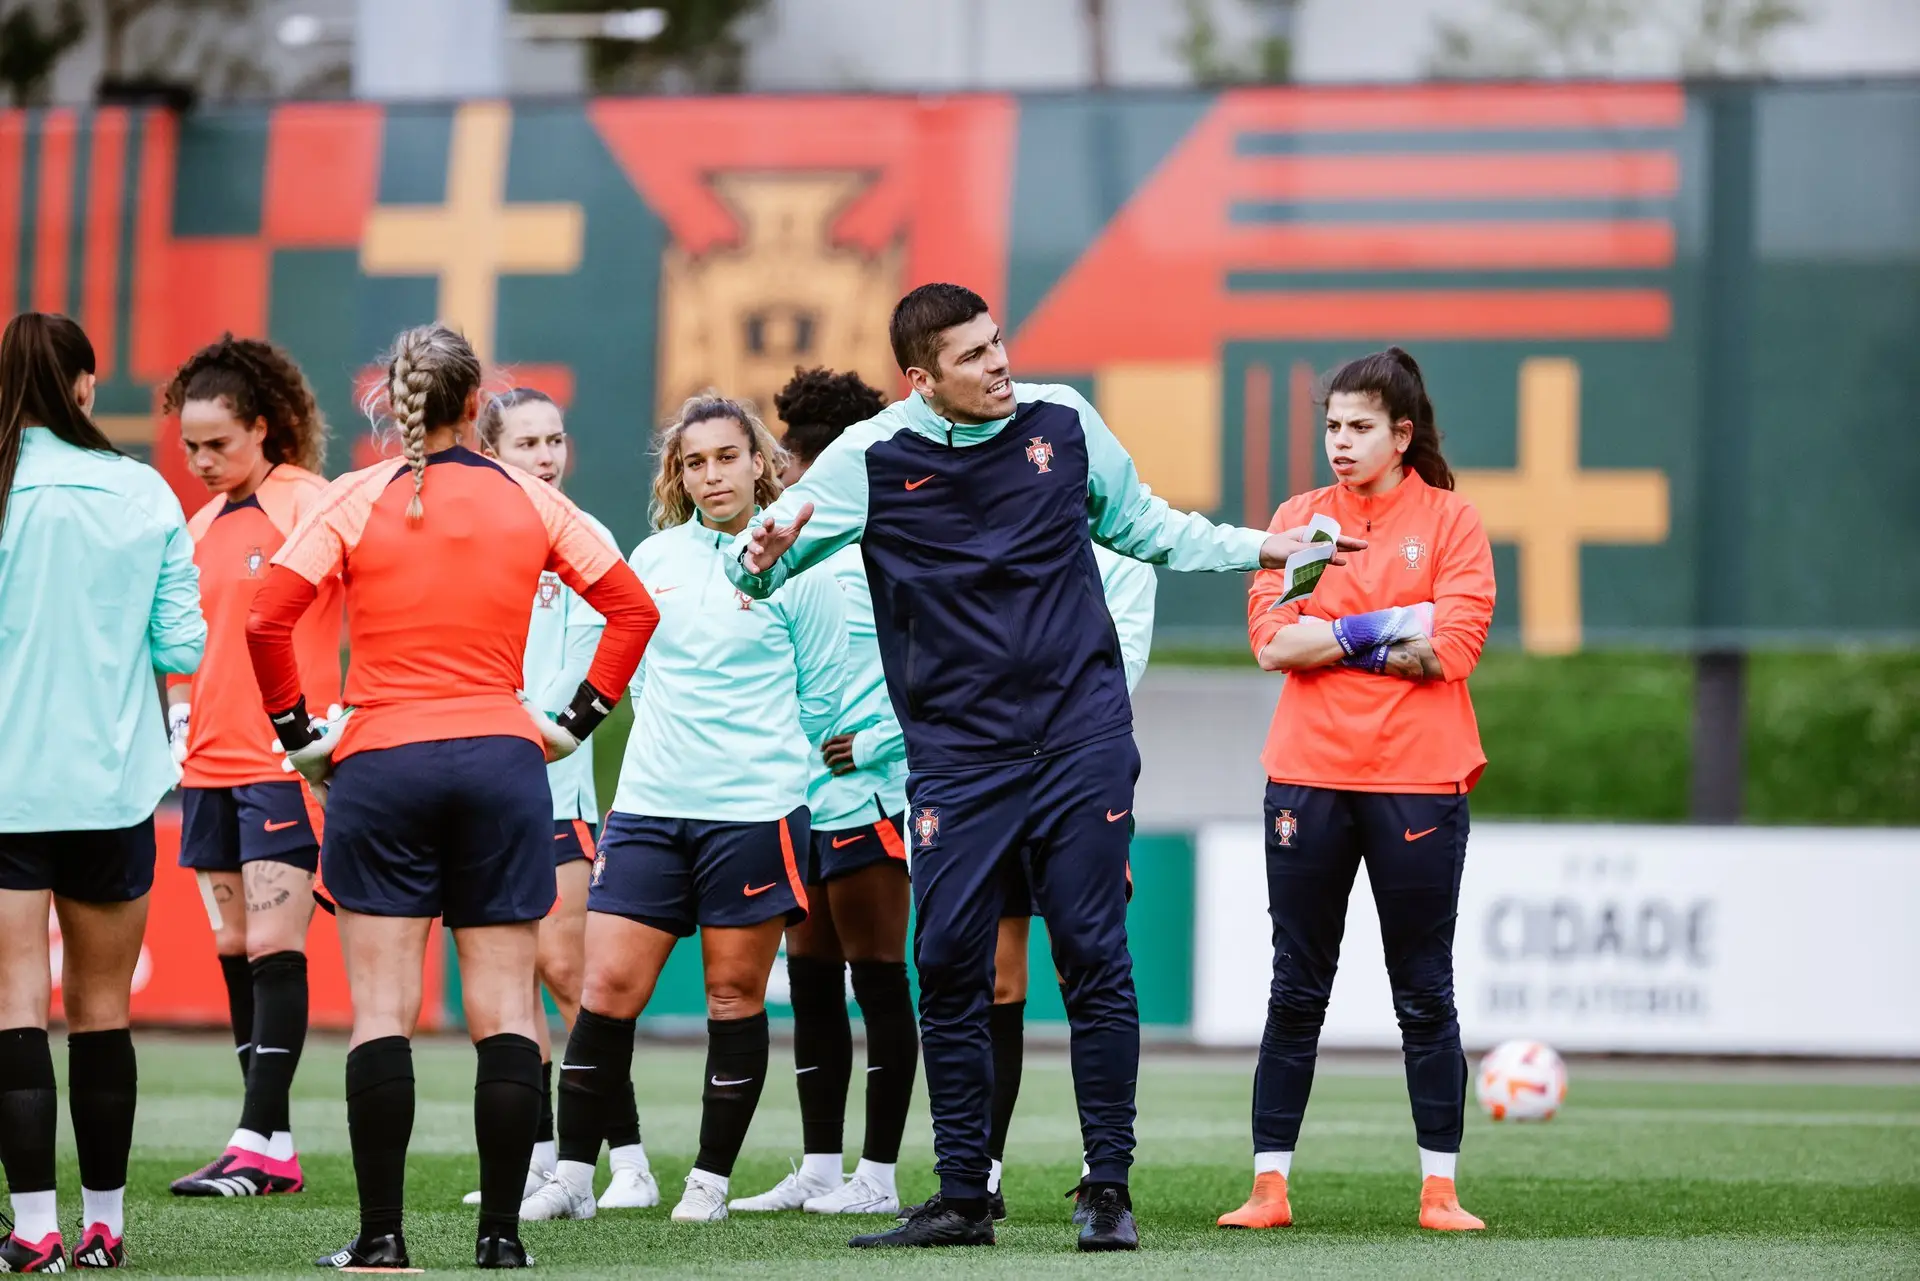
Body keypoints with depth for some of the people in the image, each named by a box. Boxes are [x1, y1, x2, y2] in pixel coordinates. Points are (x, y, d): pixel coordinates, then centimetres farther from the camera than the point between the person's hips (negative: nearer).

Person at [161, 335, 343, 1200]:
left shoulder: (309, 506, -7)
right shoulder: (201, 525, 16)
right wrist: (178, 726, 16)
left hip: (285, 763, -8)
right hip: (210, 764, 8)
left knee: (273, 947, -10)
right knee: (233, 949, 6)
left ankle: (259, 1144, -11)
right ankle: (275, 1150, 9)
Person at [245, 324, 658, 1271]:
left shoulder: (359, 498, -1)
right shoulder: (526, 499, 5)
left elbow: (267, 617, -9)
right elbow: (632, 605, 8)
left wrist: (297, 733, 1)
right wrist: (575, 720, 12)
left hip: (380, 765, -1)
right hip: (502, 759, 2)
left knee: (382, 1011, 0)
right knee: (504, 1012, 4)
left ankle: (381, 1236, -5)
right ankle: (500, 1235, 1)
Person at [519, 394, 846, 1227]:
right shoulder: (651, 559, 9)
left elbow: (820, 698, 5)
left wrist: (755, 756, 10)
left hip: (753, 813, -3)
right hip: (648, 807, 3)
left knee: (735, 996, 2)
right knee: (607, 990, -4)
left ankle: (711, 1180, 12)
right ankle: (571, 1177, 3)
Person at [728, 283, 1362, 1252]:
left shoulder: (1064, 421, 4)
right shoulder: (873, 457, -3)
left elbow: (1141, 526, 21)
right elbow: (756, 560, -2)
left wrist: (1257, 548, 16)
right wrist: (760, 559, -25)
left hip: (1081, 742, 1)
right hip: (956, 760, -1)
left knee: (1095, 963, -3)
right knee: (949, 971, -3)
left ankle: (1109, 1190, 3)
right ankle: (961, 1199, 6)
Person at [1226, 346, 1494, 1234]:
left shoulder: (1450, 521, 1)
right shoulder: (1299, 517, 8)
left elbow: (1451, 649, -11)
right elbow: (1273, 640, -4)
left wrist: (1330, 639, -6)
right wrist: (1382, 629, -11)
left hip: (1417, 783, -2)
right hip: (1309, 777, 2)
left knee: (1425, 997, 3)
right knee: (1295, 994, 4)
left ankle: (1439, 1191, 8)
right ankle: (1268, 1187, 7)